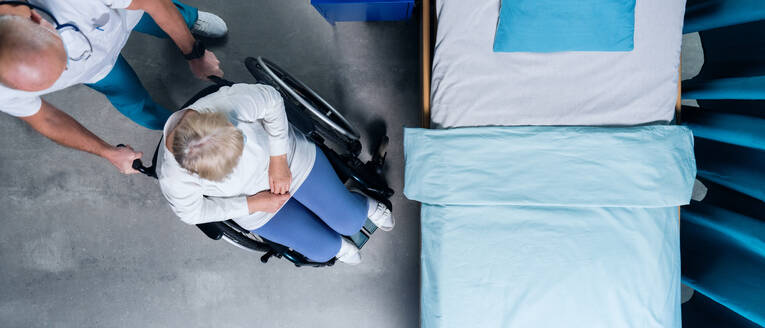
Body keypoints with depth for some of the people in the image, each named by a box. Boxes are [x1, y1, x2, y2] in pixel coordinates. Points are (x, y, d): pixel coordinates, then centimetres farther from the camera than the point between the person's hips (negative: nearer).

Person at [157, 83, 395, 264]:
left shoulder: (228, 102, -39)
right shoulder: (173, 179, -33)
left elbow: (271, 100, -19)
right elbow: (193, 213, -13)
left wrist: (279, 160, -19)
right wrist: (254, 204, -16)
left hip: (289, 157, 0)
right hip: (255, 199, 1)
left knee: (350, 221, 2)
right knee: (323, 249, 5)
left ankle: (365, 205, 40)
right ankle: (337, 245, 43)